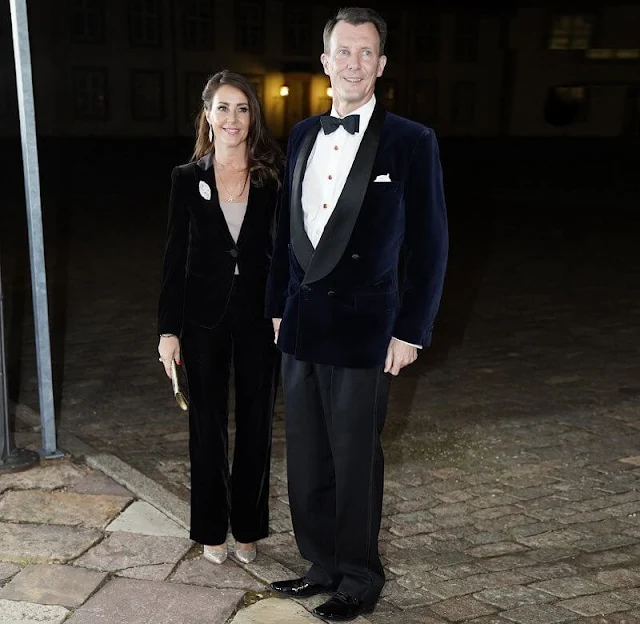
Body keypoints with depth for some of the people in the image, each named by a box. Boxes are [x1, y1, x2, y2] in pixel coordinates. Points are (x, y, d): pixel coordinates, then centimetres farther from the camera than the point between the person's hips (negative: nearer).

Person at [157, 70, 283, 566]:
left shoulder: (274, 178, -1)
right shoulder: (188, 179, 0)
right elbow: (176, 258, 1)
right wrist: (168, 329, -2)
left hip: (260, 318, 0)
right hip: (205, 317, 0)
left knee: (256, 423, 9)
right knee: (208, 424, 9)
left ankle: (248, 525, 26)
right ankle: (212, 529, 25)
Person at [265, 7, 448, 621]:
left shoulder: (411, 142, -7)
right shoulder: (303, 135, 8)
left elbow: (429, 245, -7)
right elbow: (287, 228, 13)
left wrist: (410, 332, -9)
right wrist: (278, 305, 12)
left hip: (363, 332, -5)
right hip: (301, 325, 5)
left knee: (355, 461, 7)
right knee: (306, 460, 14)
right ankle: (322, 565, 33)